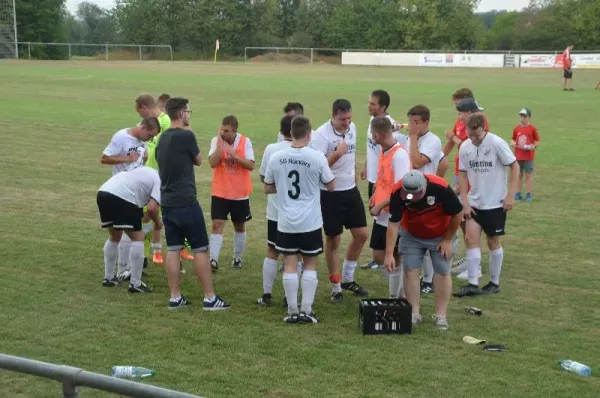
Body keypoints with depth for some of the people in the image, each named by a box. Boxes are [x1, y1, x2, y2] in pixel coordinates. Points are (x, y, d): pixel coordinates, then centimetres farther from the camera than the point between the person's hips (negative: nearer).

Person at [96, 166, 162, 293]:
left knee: (114, 237, 26)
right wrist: (157, 222, 13)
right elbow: (152, 208, -8)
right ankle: (135, 284, 3)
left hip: (103, 192, 9)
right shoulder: (161, 182, 5)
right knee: (138, 238, 3)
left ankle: (108, 278, 33)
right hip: (121, 198, -8)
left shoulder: (147, 172, 30)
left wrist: (141, 215, 35)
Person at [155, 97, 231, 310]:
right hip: (186, 202, -7)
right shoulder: (186, 135, -13)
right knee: (200, 249, 0)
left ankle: (175, 297, 11)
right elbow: (198, 160, 3)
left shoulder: (162, 138, 9)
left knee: (173, 249, 9)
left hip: (167, 202, 7)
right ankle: (210, 298, 3)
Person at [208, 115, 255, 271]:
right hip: (220, 193, 0)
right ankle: (213, 260, -10)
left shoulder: (245, 141, -8)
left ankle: (237, 258, 28)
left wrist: (233, 154, -24)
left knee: (240, 227, 13)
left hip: (240, 194, 1)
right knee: (217, 225, -9)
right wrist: (220, 143, -23)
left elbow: (251, 165, -15)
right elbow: (212, 163, -19)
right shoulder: (216, 141, -6)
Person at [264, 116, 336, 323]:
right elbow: (331, 186, 1)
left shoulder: (276, 158, -4)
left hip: (286, 222, 2)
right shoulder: (317, 157, -11)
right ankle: (306, 311, 10)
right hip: (311, 222, -1)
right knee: (310, 265, 10)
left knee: (290, 265, 7)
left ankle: (292, 312, 10)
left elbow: (268, 188, 8)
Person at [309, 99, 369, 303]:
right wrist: (337, 154, -34)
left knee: (361, 234, 9)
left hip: (351, 190, 7)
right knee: (333, 240, 3)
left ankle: (347, 279, 27)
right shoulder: (321, 135, -19)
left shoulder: (352, 128, 3)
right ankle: (336, 287, 17)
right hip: (330, 194, -7)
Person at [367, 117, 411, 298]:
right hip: (381, 216, 8)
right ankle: (398, 292, 29)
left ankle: (396, 297, 17)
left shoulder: (400, 155, -20)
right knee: (379, 257, 13)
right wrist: (376, 195, 7)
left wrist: (379, 206, -17)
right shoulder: (383, 150, 6)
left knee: (393, 259, 3)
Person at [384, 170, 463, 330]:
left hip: (440, 236, -2)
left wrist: (447, 240, -11)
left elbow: (457, 214, -18)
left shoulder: (441, 188, -34)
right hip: (411, 236, 2)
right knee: (410, 271, -3)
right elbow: (393, 223, -21)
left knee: (442, 272, -2)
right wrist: (389, 253, -25)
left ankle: (441, 315, 7)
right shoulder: (398, 192, -28)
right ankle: (414, 313, 6)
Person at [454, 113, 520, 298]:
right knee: (471, 238, -7)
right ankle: (473, 284, -4)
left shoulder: (497, 143, -15)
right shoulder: (465, 147, -3)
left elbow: (515, 167, -9)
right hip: (474, 203, 3)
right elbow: (463, 175, 4)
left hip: (495, 203, -3)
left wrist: (510, 195, -13)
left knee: (493, 242, 7)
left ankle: (494, 283, 21)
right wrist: (465, 202, -2)